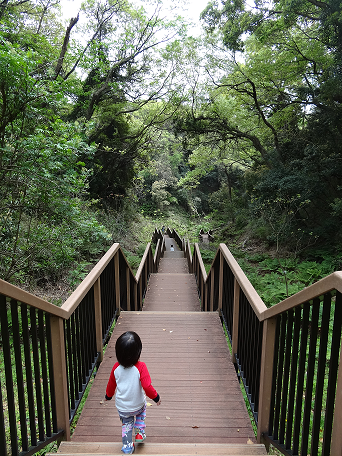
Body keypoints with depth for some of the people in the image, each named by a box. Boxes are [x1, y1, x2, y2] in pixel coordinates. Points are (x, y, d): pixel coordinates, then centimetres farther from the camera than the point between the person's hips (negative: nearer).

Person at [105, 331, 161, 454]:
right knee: (142, 411, 32)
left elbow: (111, 385, 2)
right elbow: (147, 387, -27)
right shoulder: (140, 367, -27)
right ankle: (140, 433, 28)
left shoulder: (116, 368, -14)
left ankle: (127, 447, 33)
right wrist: (156, 397, -8)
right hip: (137, 405, -2)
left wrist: (108, 395, 23)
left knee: (126, 424, 28)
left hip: (121, 408, 2)